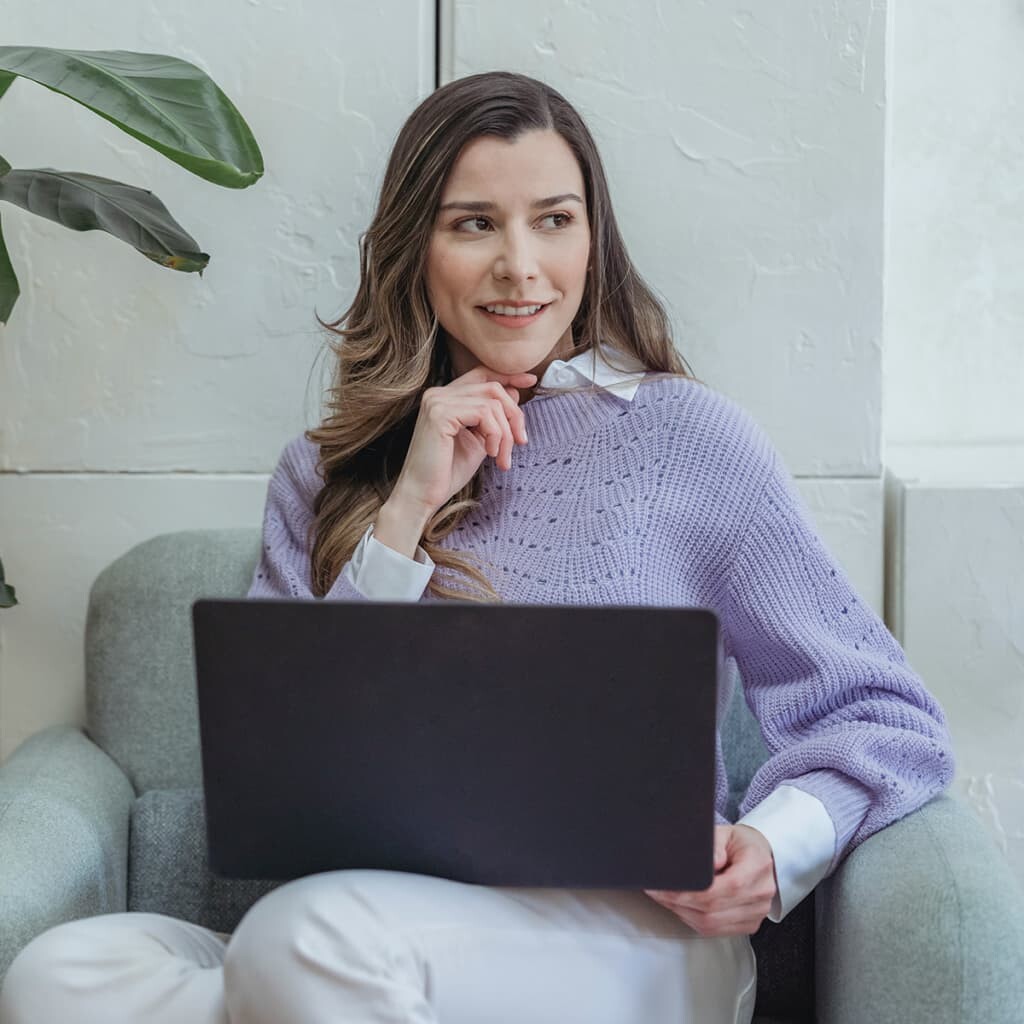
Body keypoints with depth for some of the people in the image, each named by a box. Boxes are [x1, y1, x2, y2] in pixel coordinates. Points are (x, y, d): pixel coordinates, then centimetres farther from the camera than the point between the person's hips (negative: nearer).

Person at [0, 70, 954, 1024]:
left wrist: (775, 848, -16)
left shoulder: (685, 435, 6)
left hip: (633, 941, -3)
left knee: (313, 935, -34)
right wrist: (408, 508, -3)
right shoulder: (323, 473, 14)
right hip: (404, 920, 3)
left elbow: (890, 719, 6)